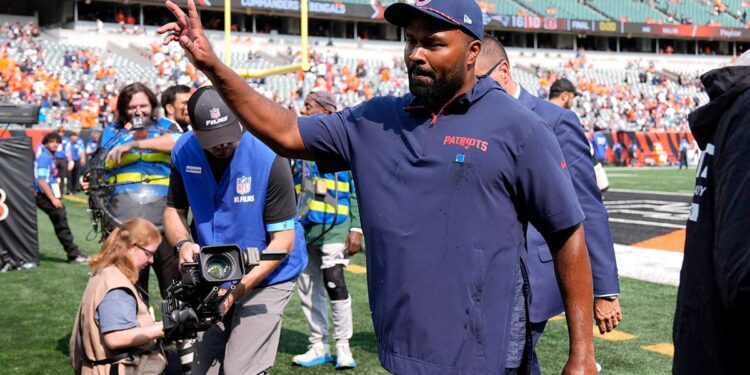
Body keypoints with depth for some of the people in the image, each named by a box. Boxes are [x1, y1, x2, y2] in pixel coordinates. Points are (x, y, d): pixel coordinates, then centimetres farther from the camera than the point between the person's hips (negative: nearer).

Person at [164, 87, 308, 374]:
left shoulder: (269, 159, -24)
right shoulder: (184, 152, -10)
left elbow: (283, 240, -21)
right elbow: (174, 210, 3)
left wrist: (238, 290, -28)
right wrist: (182, 243, -19)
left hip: (267, 275, -5)